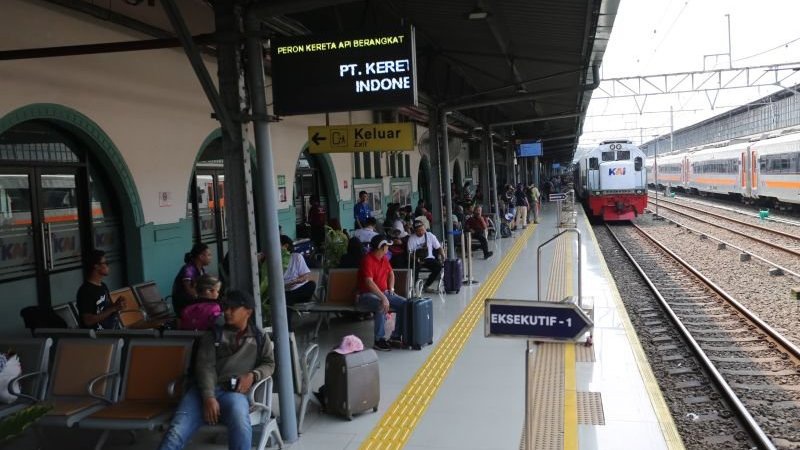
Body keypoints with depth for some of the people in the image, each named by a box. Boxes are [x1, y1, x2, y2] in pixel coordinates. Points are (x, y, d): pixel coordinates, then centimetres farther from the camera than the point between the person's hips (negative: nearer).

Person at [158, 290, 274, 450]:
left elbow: (269, 364, 16)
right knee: (176, 431, -24)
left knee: (240, 423, -38)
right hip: (204, 390, 1)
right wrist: (209, 397, -13)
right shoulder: (213, 335, 18)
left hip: (235, 391, -1)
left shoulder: (260, 338, 21)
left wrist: (252, 375, -8)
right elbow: (205, 366, 5)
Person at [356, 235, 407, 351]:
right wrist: (383, 298, -35)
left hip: (383, 292, 8)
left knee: (404, 303, -10)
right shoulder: (368, 260, -19)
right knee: (382, 306, -37)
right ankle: (379, 340, -27)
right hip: (367, 295, -8)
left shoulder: (384, 258, 8)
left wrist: (391, 289, 9)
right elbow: (369, 282, -29)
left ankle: (395, 336, -3)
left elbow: (391, 273, 25)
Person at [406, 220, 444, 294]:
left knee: (439, 266, -25)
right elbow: (410, 253, -8)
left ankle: (426, 286, -10)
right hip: (417, 260, -3)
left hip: (429, 259, 3)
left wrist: (443, 257, -12)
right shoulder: (411, 238, -5)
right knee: (415, 266, -36)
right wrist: (417, 259, -26)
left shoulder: (430, 235, 1)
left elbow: (439, 247, 3)